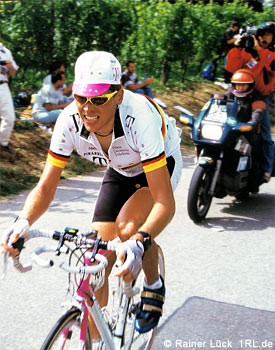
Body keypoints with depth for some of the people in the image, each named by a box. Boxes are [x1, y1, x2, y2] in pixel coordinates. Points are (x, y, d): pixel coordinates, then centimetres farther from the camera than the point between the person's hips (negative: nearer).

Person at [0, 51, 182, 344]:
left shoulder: (140, 117, -41)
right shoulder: (69, 121, -29)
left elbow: (165, 203, -43)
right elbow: (46, 187, -22)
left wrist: (139, 242, -61)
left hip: (163, 163, -4)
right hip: (120, 170, 4)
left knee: (128, 227, -30)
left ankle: (154, 286, 2)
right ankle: (95, 340, 15)